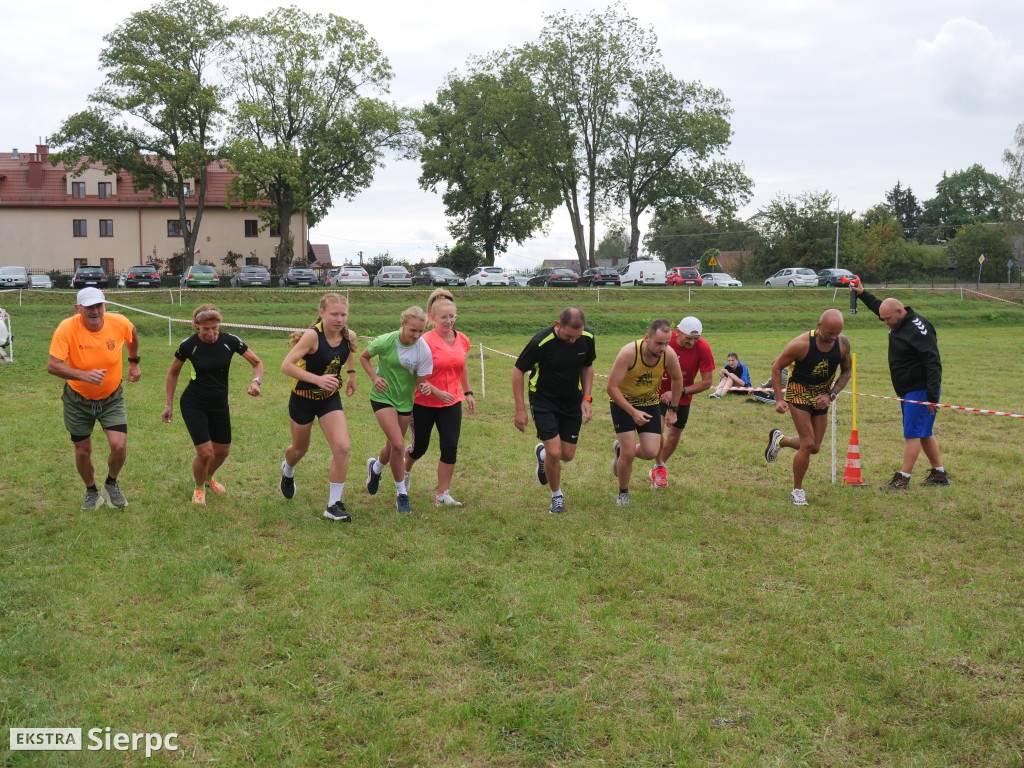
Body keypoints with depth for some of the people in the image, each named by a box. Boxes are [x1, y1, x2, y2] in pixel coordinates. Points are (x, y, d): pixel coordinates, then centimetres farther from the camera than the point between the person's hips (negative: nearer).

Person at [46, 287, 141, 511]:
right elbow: (52, 366, -31)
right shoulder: (67, 329, -24)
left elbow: (132, 335, 8)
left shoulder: (119, 323, -17)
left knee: (119, 446, -13)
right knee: (83, 451, 9)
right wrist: (85, 375, -43)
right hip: (78, 400, -1)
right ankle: (91, 492, 38)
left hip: (112, 398, 1)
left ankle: (111, 484, 19)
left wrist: (134, 362, 13)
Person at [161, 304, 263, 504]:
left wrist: (256, 381, -23)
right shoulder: (189, 345, -15)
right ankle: (199, 488, 17)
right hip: (193, 404, -3)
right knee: (205, 452, -14)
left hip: (219, 404, 3)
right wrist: (169, 404, 3)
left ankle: (208, 479, 46)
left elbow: (257, 362, -2)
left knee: (223, 451, 13)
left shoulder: (230, 341, -12)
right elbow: (173, 373, 1)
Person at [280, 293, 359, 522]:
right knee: (300, 449, 18)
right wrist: (318, 379, -38)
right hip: (303, 398, -3)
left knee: (342, 448, -15)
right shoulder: (312, 335, -26)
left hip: (330, 399, 3)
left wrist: (351, 374, 11)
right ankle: (287, 470, 56)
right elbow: (286, 366, -30)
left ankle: (334, 505, -3)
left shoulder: (349, 335, -9)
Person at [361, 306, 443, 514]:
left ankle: (376, 467, 53)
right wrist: (374, 378, -14)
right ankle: (401, 493, 3)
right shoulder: (385, 342, -19)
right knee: (398, 445, -16)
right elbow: (363, 357, 0)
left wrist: (429, 388, -31)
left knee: (394, 445, 17)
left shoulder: (424, 350, -15)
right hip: (383, 397, -3)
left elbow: (421, 382, -8)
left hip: (405, 400, 3)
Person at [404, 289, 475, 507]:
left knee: (450, 448, -5)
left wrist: (468, 393, 21)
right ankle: (406, 471, 46)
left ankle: (443, 495, 5)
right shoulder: (426, 341, -16)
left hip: (452, 403, 4)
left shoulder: (462, 340, 3)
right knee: (420, 447, 12)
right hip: (424, 403, -4)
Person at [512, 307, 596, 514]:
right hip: (544, 402, -4)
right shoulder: (540, 342, -25)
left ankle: (542, 452, 40)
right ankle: (557, 496, 13)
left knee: (567, 455, 5)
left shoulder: (587, 338, -12)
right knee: (554, 452, -13)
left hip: (572, 403, 4)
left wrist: (587, 398, -2)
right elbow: (518, 371, -13)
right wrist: (520, 409, -13)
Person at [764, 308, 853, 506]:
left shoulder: (843, 343, -13)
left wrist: (831, 395, -9)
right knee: (808, 444, -13)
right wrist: (779, 399, -17)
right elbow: (776, 367, -13)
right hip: (798, 393, -5)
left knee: (814, 448, 8)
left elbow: (846, 372, 3)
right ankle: (797, 491, 5)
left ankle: (779, 440, 37)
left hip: (822, 397, 5)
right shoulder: (801, 344, -26)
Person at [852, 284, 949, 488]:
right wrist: (862, 293, 28)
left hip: (921, 391, -10)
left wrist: (932, 397, -28)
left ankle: (903, 479, -6)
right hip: (908, 391, 10)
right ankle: (939, 474, 22)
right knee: (924, 433, 14)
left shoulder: (917, 329, -21)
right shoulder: (898, 323, 8)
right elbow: (878, 306, 33)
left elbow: (933, 364, -24)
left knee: (912, 433, -8)